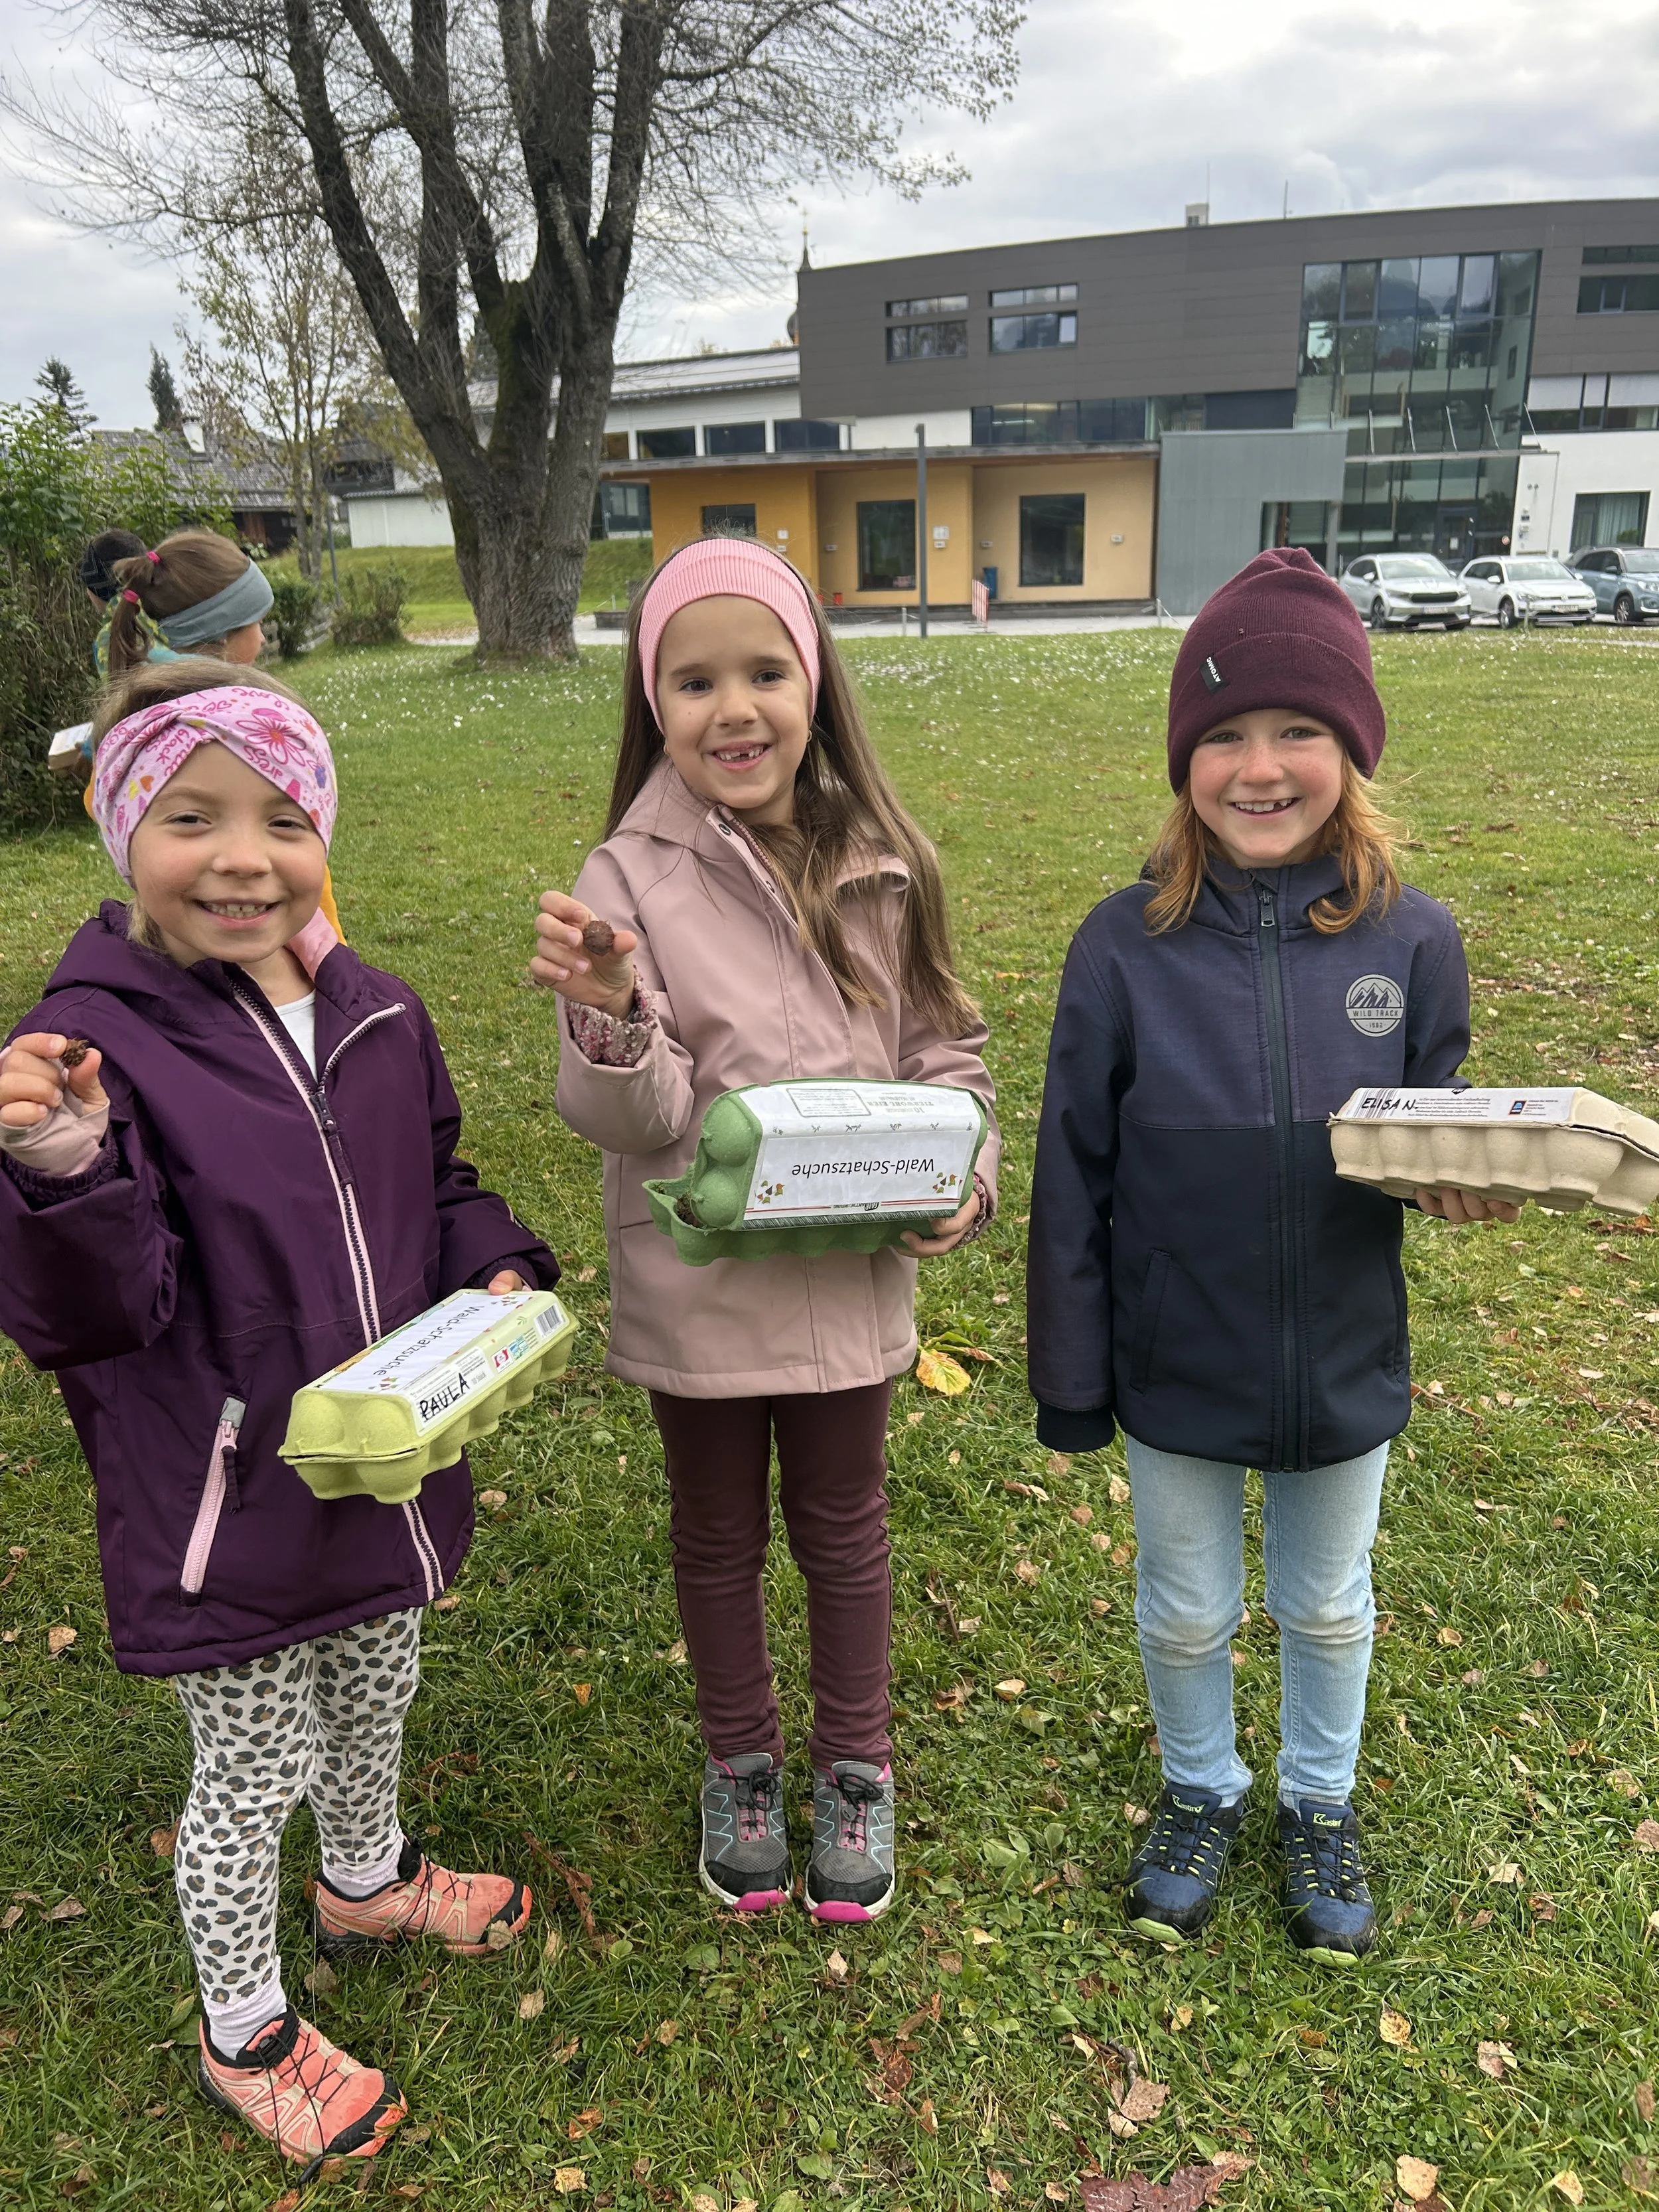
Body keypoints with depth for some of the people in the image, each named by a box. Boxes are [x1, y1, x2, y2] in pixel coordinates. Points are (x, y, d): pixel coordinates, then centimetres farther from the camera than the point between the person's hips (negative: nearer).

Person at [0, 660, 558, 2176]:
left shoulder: (376, 1014, -2)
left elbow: (438, 1186, 12)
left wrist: (499, 1270, -7)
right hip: (226, 1516, -5)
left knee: (373, 1700, 28)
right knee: (254, 1773, 15)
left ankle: (368, 1882, 60)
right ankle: (245, 2032, 44)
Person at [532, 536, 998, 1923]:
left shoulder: (878, 867, -5)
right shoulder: (634, 876, -12)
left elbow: (944, 1045, 5)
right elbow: (634, 1120, -15)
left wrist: (961, 1168, -12)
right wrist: (610, 1018, -35)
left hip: (849, 1277, 2)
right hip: (698, 1287, -1)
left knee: (842, 1525, 20)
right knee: (718, 1532, 19)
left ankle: (857, 1767, 44)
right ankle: (742, 1764, 45)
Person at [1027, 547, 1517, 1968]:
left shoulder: (1412, 940, -12)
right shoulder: (1126, 947, -14)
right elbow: (1074, 1181, -8)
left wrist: (1461, 1183, -23)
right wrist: (1070, 1374, -5)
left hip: (1343, 1365, 1)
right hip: (1175, 1370, -1)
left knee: (1329, 1606, 23)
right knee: (1186, 1611, 20)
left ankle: (1322, 1806, 50)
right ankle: (1201, 1795, 49)